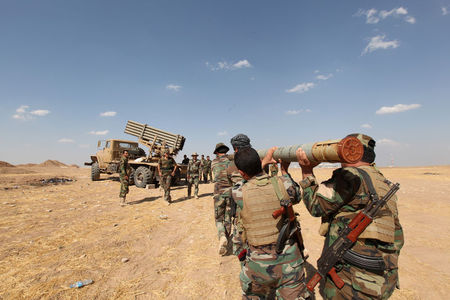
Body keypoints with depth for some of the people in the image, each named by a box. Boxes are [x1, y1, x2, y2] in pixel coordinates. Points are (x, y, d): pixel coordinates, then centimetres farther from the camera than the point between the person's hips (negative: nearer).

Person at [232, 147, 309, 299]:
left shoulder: (238, 193, -18)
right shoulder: (282, 184, -15)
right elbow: (296, 197, 8)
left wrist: (266, 160, 11)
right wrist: (285, 170, 13)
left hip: (259, 265, 0)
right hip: (289, 261, 1)